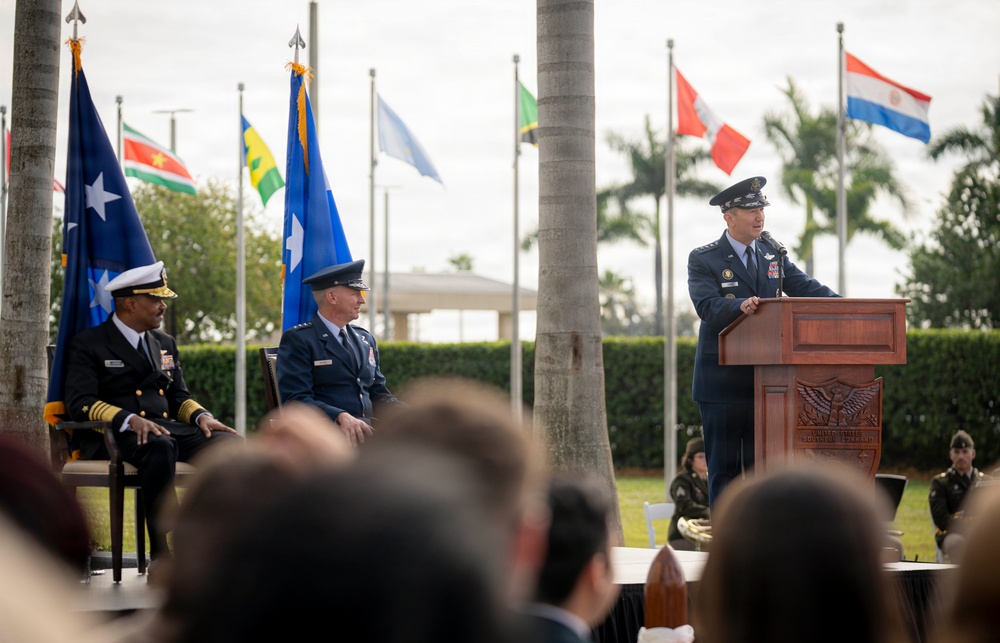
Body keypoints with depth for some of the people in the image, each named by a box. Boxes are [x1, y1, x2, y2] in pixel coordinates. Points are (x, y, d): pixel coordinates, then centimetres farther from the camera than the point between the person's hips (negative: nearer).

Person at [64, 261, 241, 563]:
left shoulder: (165, 344, 25)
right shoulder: (87, 344, 4)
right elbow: (81, 403, -8)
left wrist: (202, 416, 0)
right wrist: (130, 420, -25)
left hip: (170, 428, 6)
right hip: (119, 436, -6)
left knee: (231, 442, -23)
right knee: (160, 446, -41)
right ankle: (163, 555, -41)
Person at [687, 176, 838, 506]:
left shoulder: (773, 255, 11)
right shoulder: (703, 259, -5)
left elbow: (805, 287, 0)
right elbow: (707, 306, -20)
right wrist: (740, 306, -39)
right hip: (723, 384, -5)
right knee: (724, 468, 2)